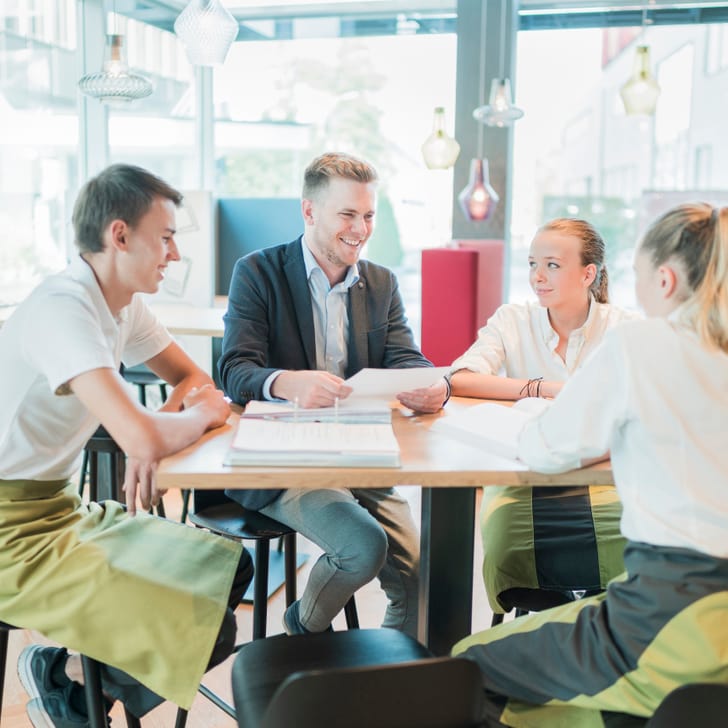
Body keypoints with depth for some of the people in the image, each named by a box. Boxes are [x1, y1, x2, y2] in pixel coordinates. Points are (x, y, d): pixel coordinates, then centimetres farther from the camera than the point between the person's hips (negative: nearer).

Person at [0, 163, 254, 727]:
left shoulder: (123, 305, 5)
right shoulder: (64, 309, -23)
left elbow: (196, 381, 13)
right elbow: (144, 438, -33)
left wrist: (165, 429, -10)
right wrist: (198, 416, -10)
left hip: (62, 509, 10)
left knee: (230, 568, 8)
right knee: (209, 630, -18)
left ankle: (80, 679, 12)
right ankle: (62, 678, 8)